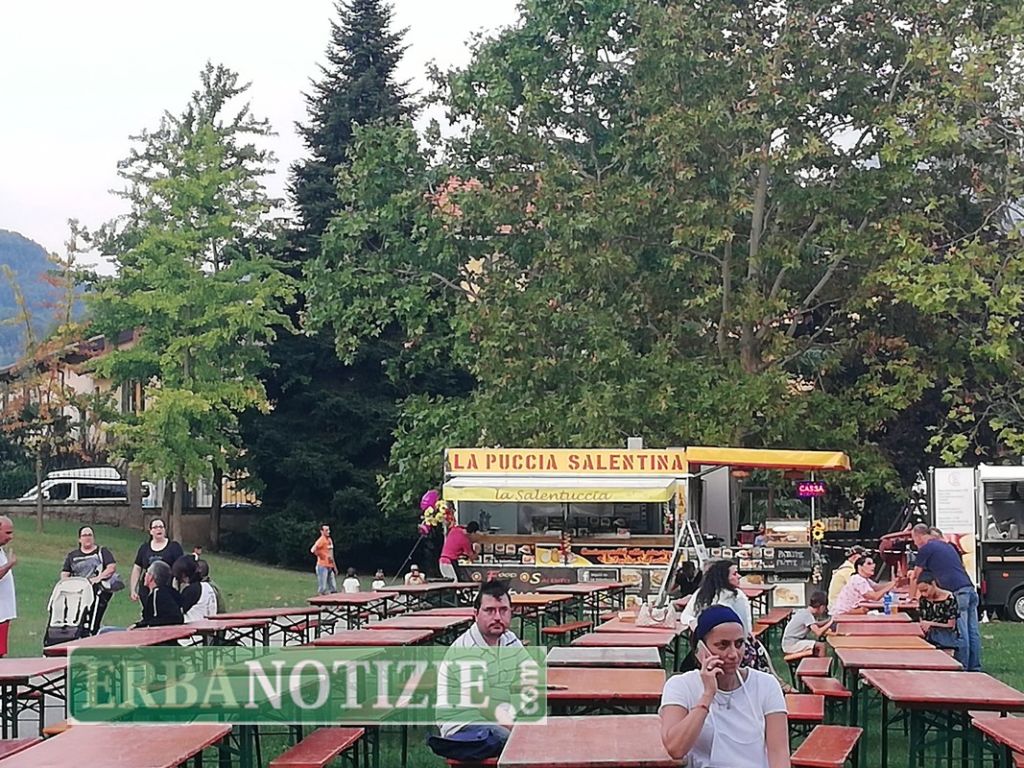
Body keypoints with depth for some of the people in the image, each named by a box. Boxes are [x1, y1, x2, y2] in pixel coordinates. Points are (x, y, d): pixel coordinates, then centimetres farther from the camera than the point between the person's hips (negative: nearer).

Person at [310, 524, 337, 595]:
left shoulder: (330, 540, 15)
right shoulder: (321, 540, -10)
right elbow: (312, 550, -25)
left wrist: (335, 567, 22)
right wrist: (321, 556, -16)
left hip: (330, 566, 8)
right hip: (323, 566, -8)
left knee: (333, 589, 9)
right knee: (323, 589, -7)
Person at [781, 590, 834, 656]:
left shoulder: (804, 612, 9)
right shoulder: (807, 615, -18)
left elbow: (816, 625, 24)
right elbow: (818, 632, -27)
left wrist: (829, 620, 12)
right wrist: (830, 622, -16)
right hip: (791, 645, -10)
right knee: (821, 646, -14)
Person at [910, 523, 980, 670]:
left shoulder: (926, 549, 4)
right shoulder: (947, 546, 27)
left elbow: (914, 577, 12)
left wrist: (911, 597, 28)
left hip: (957, 592, -8)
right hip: (970, 589, 8)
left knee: (961, 634, -5)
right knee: (973, 632, 6)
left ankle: (962, 669, -3)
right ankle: (975, 668, 8)